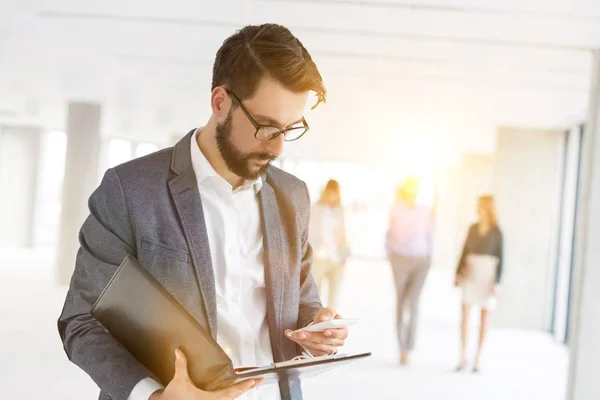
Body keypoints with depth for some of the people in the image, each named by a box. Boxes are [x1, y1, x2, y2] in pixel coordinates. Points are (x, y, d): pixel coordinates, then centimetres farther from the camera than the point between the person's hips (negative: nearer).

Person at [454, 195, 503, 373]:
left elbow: (500, 258, -6)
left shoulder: (496, 232, -5)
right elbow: (465, 252, 10)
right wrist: (458, 274, 2)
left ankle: (478, 358, 11)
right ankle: (463, 356, 1)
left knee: (485, 315, 3)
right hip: (471, 273, 3)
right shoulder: (472, 228, 7)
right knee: (465, 313, -7)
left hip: (488, 274, -3)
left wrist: (497, 283, -12)